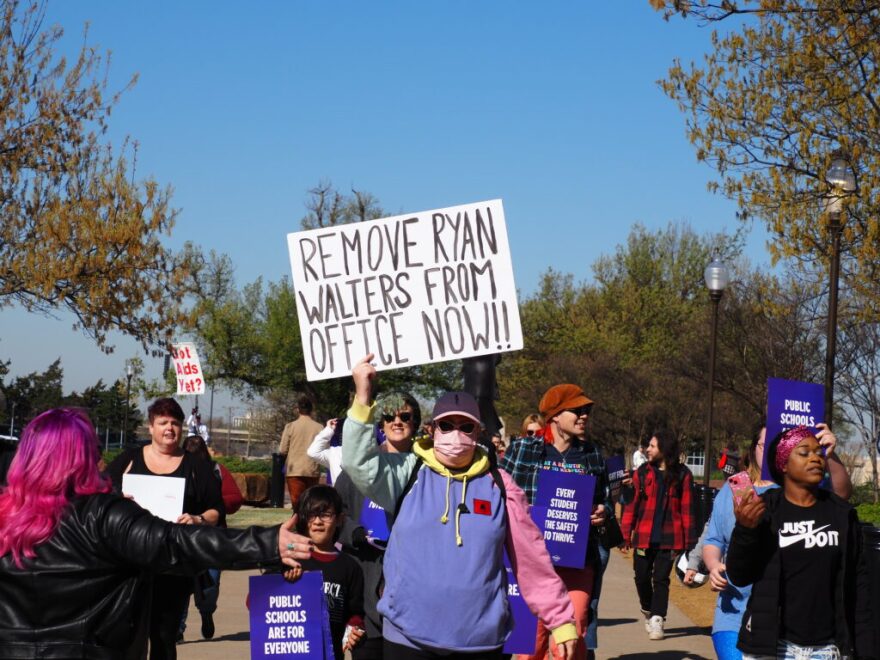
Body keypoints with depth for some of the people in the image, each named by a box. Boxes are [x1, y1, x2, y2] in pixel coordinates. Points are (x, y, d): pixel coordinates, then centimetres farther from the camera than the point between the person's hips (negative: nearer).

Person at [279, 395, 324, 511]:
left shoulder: (291, 426, -4)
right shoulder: (319, 427, -1)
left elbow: (282, 451, -3)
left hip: (294, 471, -2)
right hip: (313, 471, 2)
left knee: (298, 505, -3)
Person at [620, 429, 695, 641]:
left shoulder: (682, 475, 0)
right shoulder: (642, 472, 5)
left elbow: (687, 508, 0)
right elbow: (632, 504, 4)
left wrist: (687, 540, -3)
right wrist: (626, 534, -1)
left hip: (669, 537, -2)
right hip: (644, 535, 2)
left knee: (661, 578, -3)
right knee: (641, 576, 6)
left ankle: (657, 621, -1)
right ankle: (648, 612, 30)